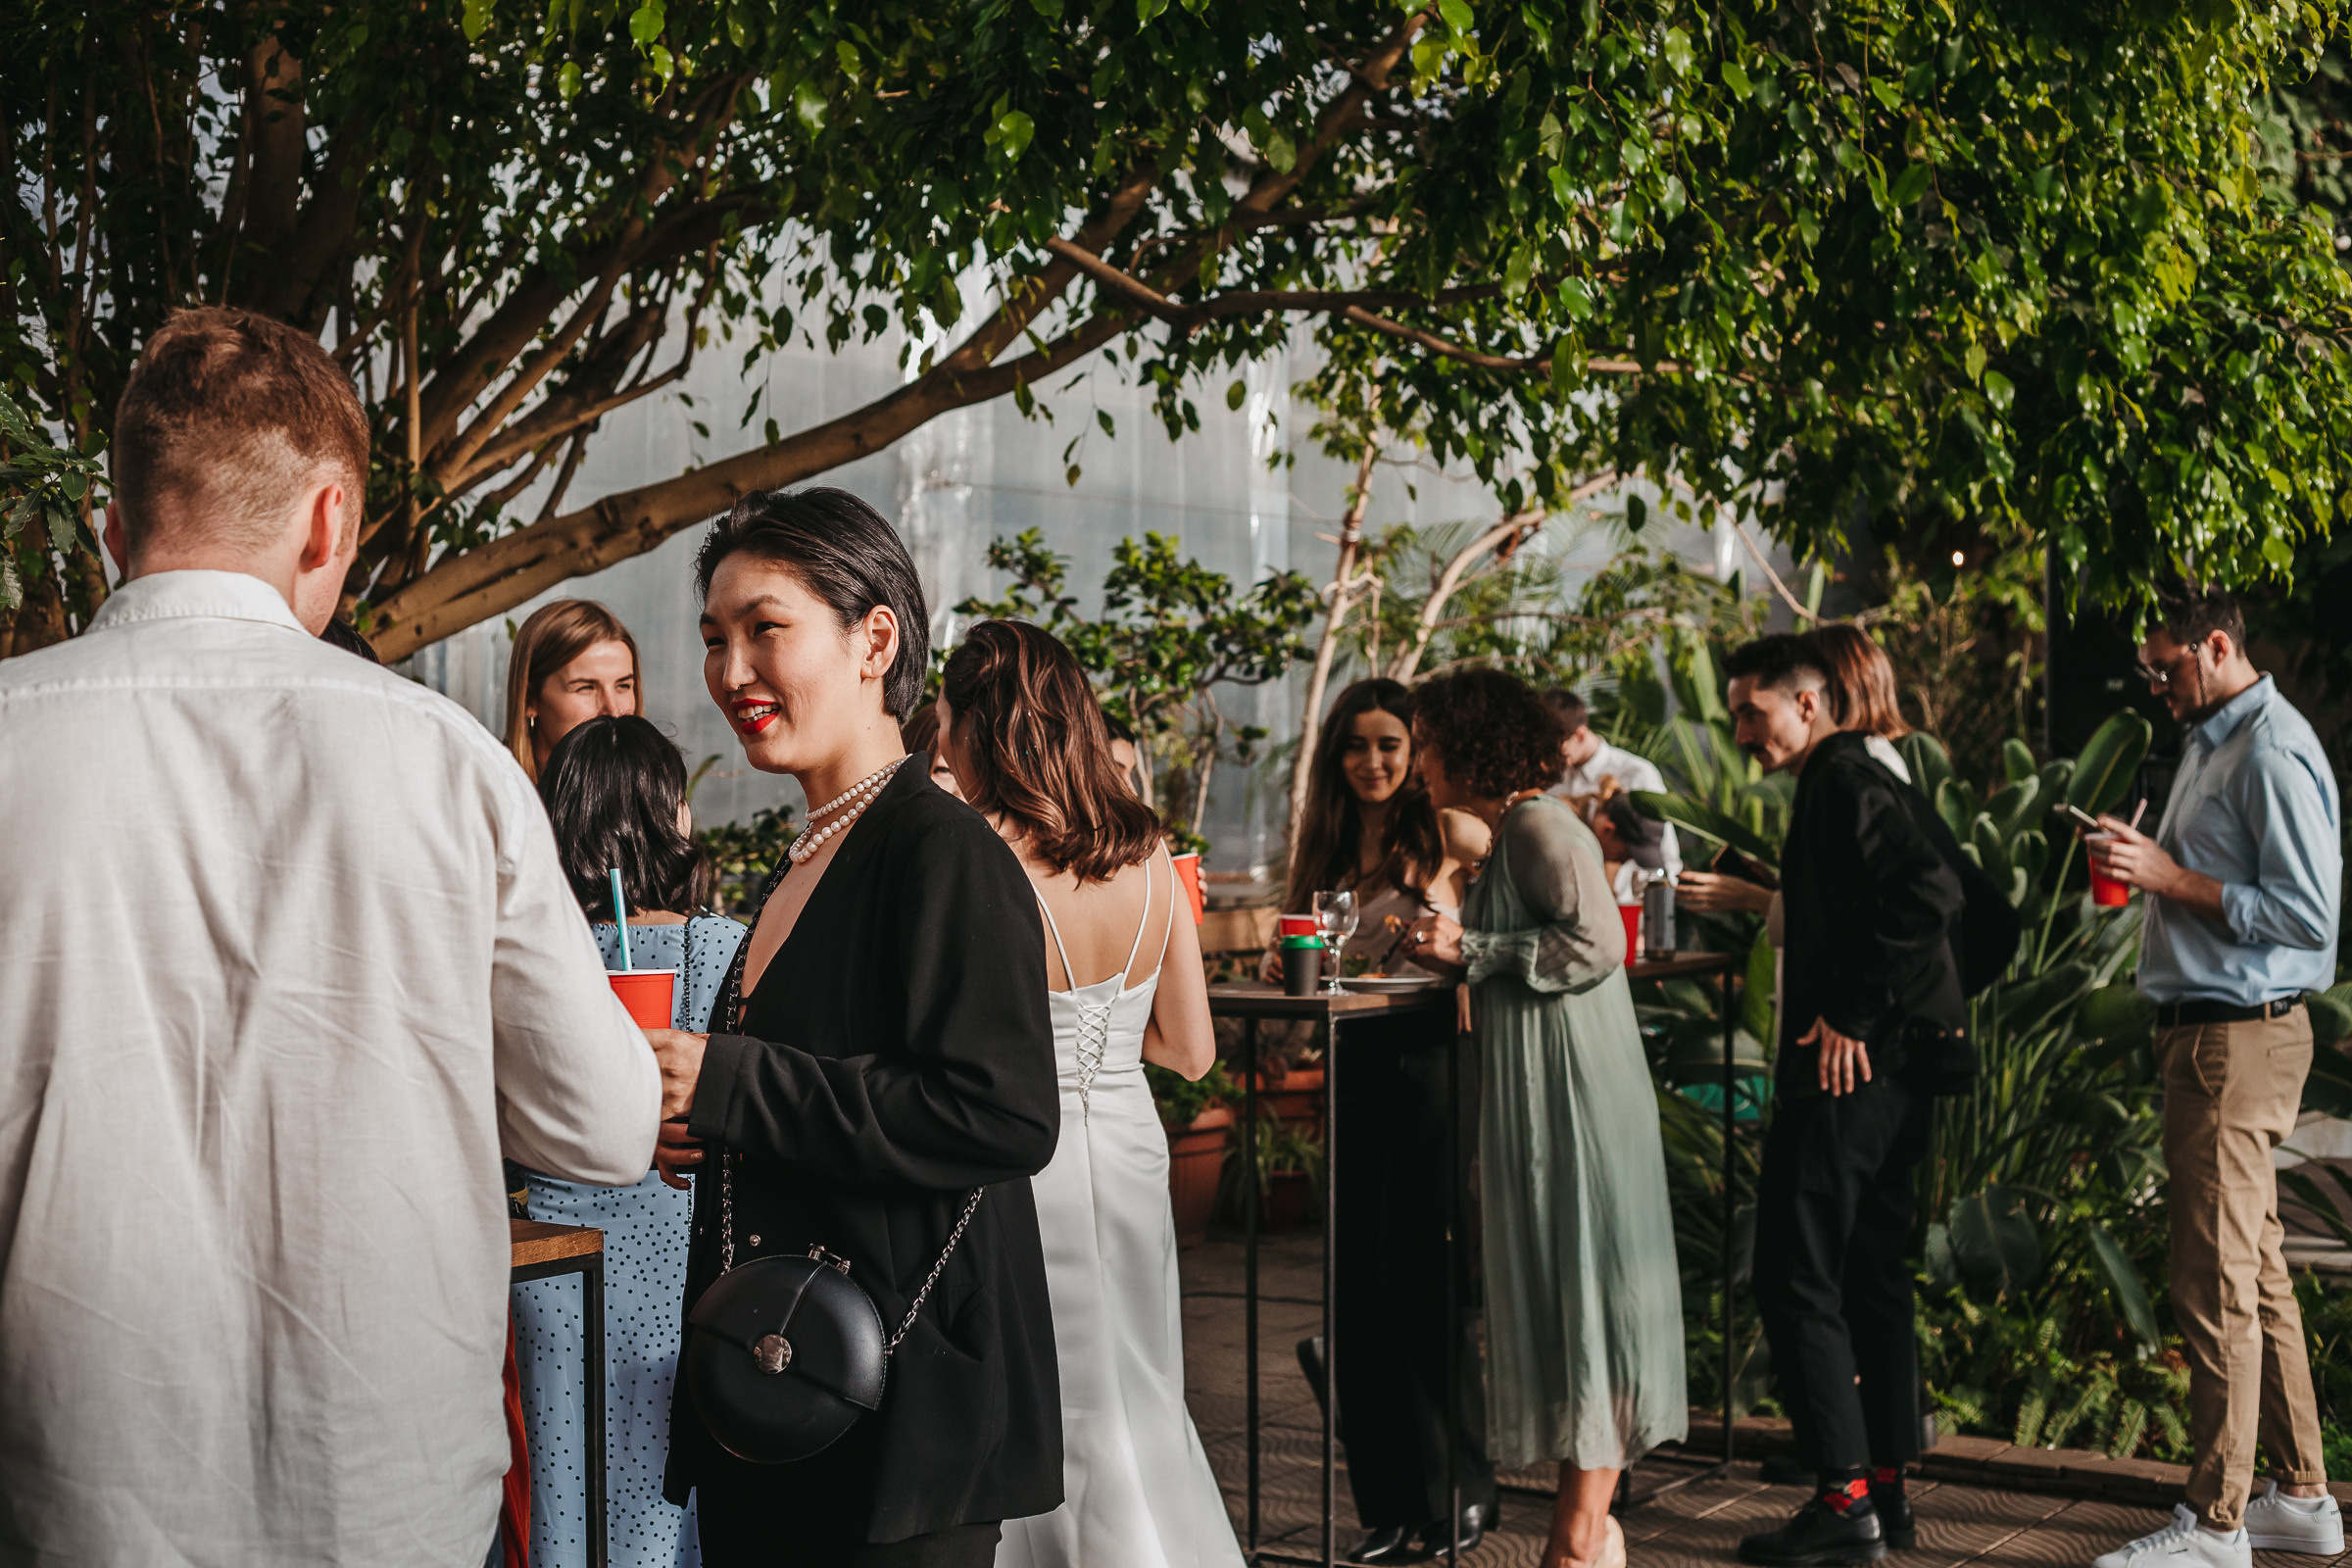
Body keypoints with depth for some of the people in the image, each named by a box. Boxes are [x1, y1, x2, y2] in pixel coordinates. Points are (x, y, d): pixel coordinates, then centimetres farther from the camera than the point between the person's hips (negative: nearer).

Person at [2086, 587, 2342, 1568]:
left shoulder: (2273, 754, -15)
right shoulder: (2211, 743, 18)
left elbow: (2303, 913, -21)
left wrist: (2172, 878, -18)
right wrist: (2145, 859, 10)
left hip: (2239, 1039, -11)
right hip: (2207, 1033, 11)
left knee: (2216, 1283, -7)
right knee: (2256, 1274, 15)